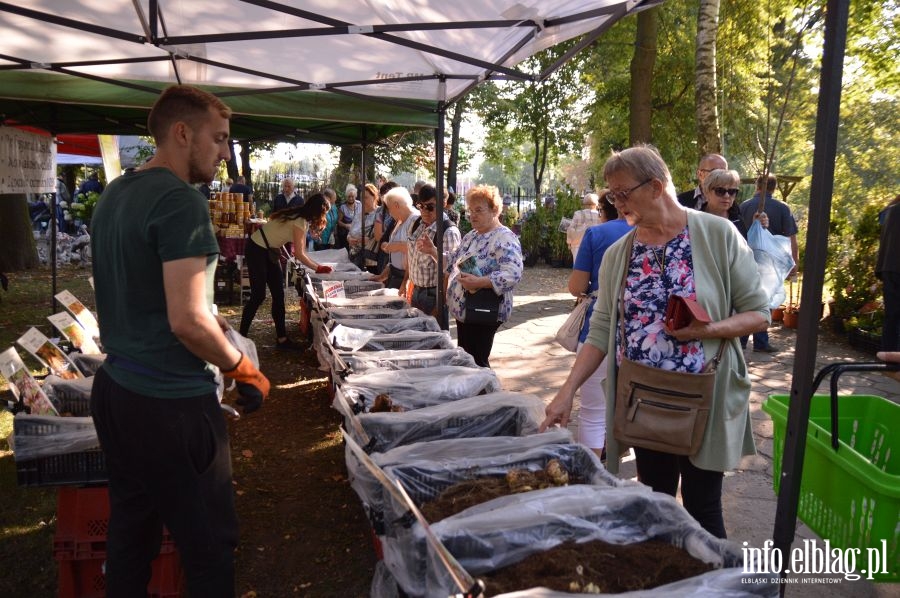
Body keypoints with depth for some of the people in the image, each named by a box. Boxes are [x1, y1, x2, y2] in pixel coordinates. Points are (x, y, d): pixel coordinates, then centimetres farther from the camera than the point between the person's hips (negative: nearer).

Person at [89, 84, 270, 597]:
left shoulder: (115, 193, 10)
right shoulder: (182, 200, -18)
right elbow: (186, 321, -24)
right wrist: (243, 367, -9)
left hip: (114, 389, 9)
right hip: (170, 402, -9)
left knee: (130, 533, 20)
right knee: (211, 545, 6)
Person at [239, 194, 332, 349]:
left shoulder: (303, 218, 4)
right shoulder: (300, 222, -24)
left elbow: (300, 250, 3)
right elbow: (299, 254, -21)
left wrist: (316, 265, -6)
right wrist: (318, 268, -12)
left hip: (270, 251, 9)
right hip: (256, 250, -9)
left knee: (278, 294, 5)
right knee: (258, 296, -8)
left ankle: (281, 338, 8)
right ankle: (241, 336, 3)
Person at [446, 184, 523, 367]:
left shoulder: (504, 238, -15)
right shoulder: (471, 236, 13)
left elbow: (513, 274, -28)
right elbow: (453, 263, 23)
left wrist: (479, 282, -35)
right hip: (462, 310, 9)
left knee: (476, 365, -2)